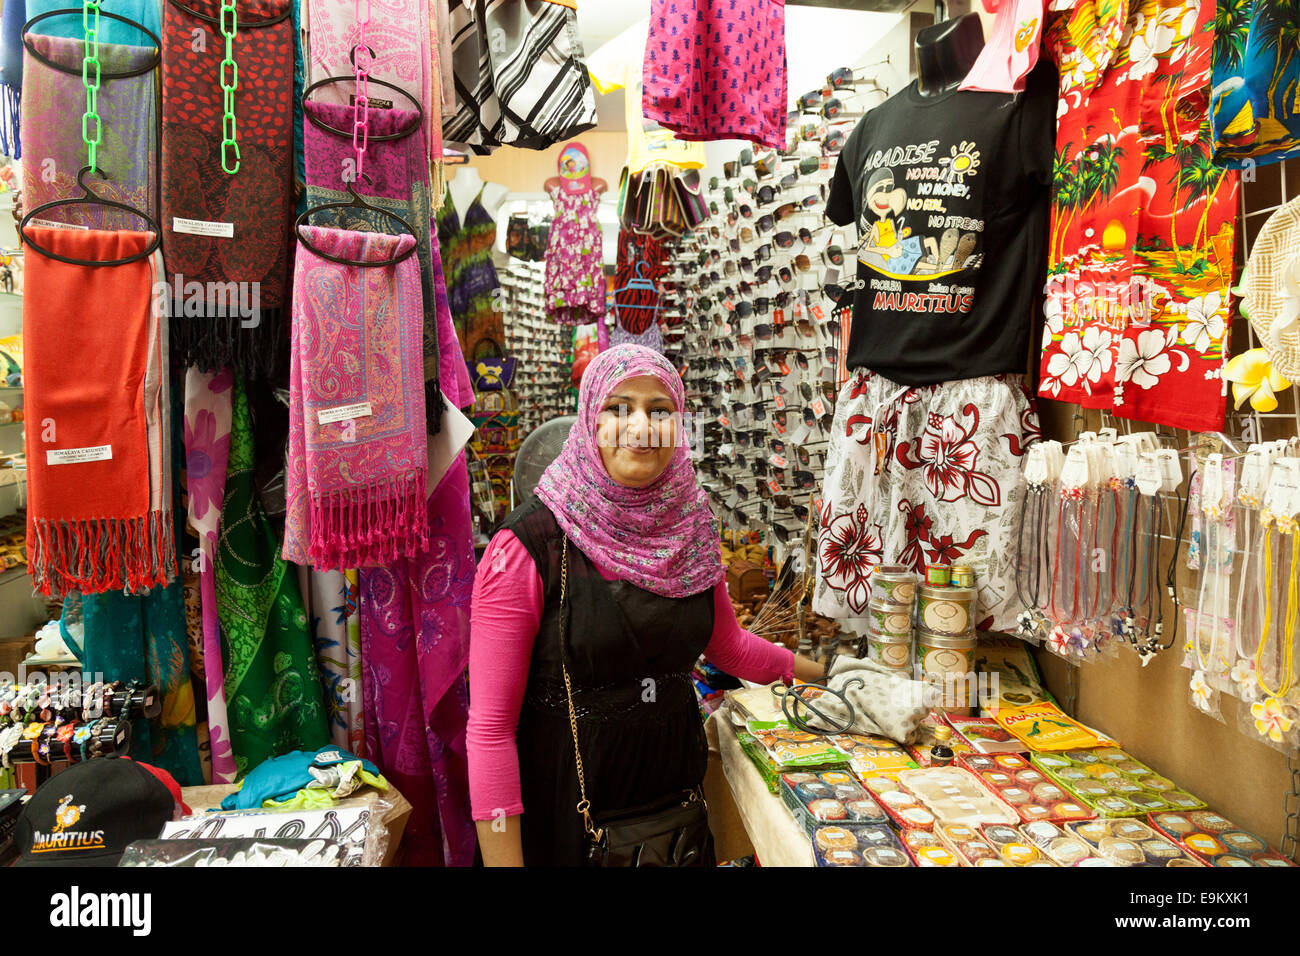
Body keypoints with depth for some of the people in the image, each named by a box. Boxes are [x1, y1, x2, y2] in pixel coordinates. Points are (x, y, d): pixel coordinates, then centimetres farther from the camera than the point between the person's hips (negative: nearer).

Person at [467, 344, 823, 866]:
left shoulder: (688, 529, -2)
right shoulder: (527, 547, -18)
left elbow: (726, 644, 16)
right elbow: (490, 728, -17)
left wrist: (817, 669, 20)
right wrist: (504, 860, -18)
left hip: (677, 793, 5)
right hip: (566, 809, -4)